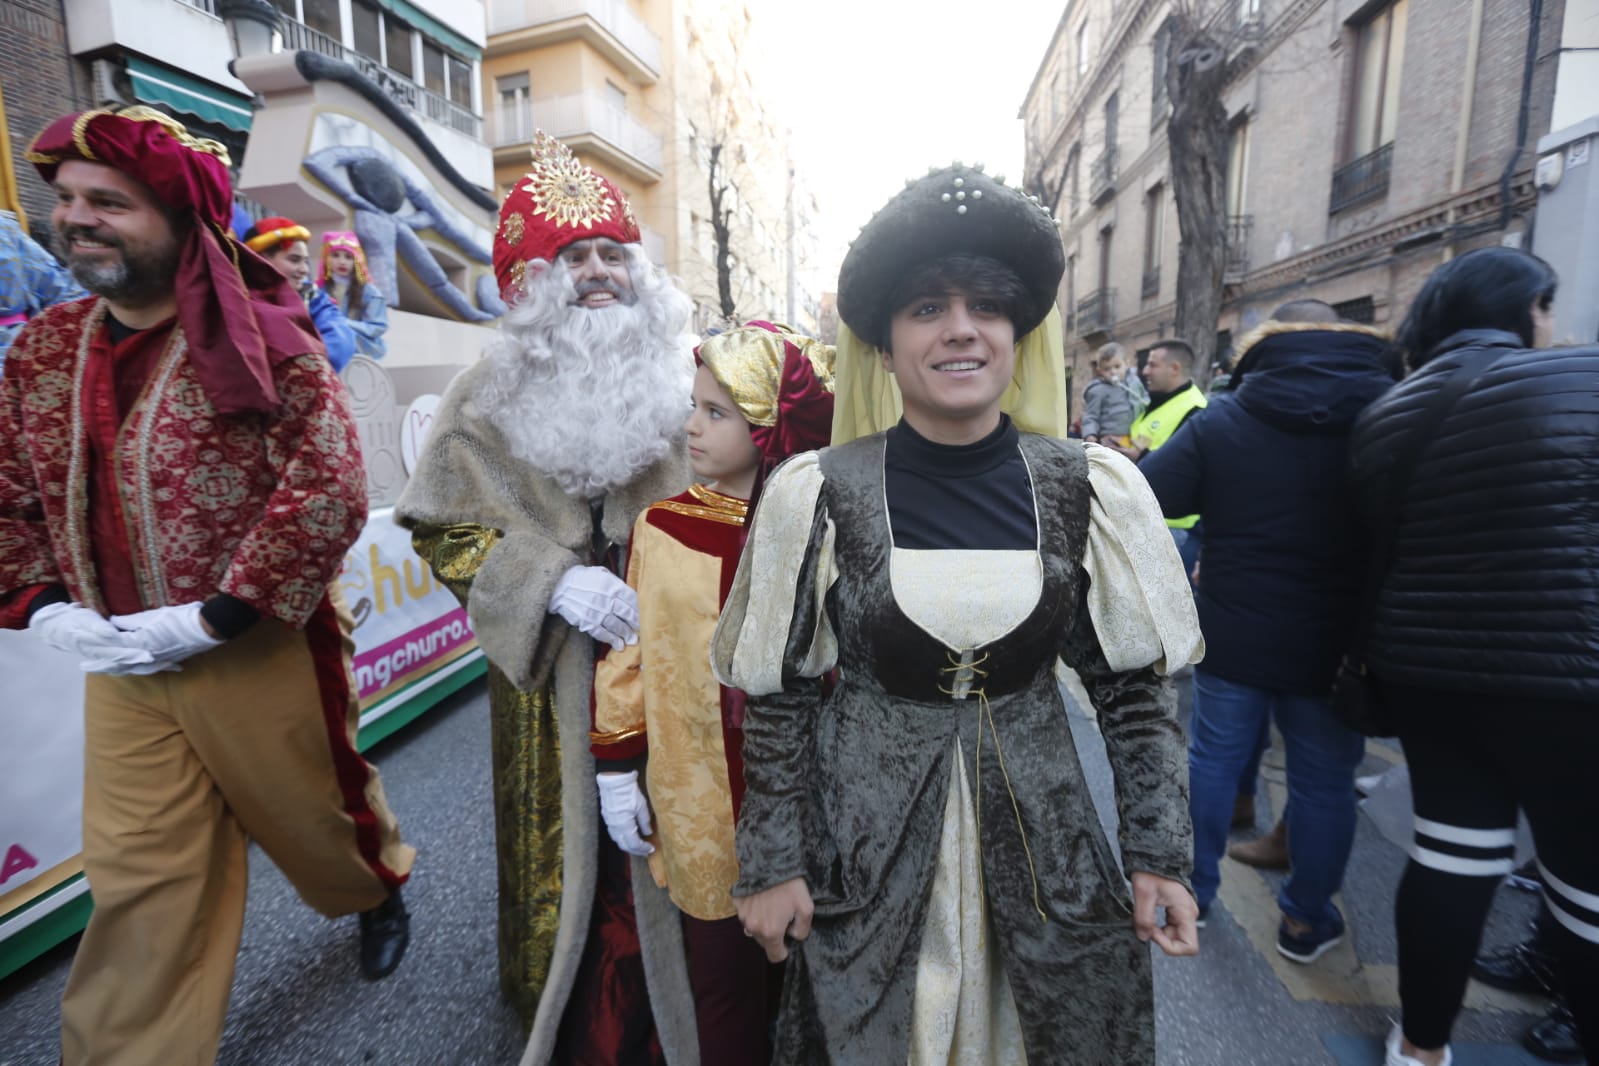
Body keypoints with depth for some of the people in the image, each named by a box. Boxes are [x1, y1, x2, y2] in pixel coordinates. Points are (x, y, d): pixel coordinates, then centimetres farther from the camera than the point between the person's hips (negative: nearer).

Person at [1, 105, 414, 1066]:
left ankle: (381, 889, 50)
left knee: (314, 813, 17)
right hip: (119, 668, 5)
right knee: (138, 880, 11)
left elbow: (331, 490, -22)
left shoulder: (260, 339, -13)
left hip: (260, 654, -4)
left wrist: (209, 620, -20)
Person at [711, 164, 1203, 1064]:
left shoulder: (1090, 490, -8)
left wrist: (1161, 854, -2)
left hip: (1040, 833, 2)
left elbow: (1137, 684, 1)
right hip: (866, 840, -1)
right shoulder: (818, 495, -13)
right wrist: (773, 864, -3)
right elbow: (780, 698, -6)